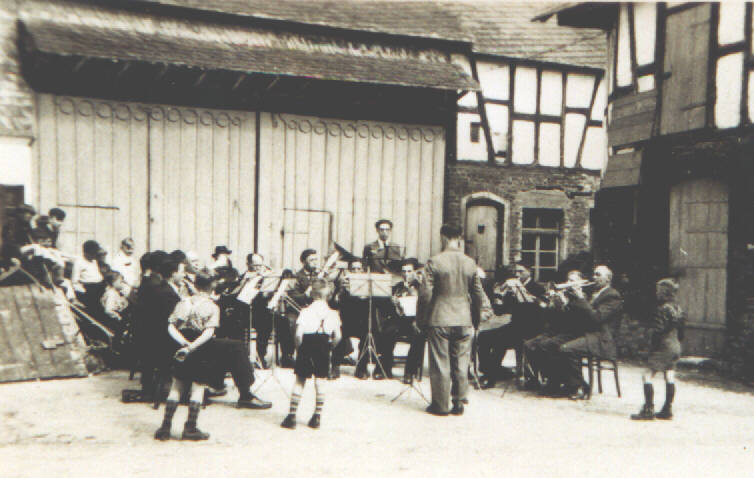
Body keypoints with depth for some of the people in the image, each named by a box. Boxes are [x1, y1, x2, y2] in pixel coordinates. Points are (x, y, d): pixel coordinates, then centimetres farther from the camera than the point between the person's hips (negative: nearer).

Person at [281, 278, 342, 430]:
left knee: (299, 381, 7)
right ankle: (317, 417, 9)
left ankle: (292, 416, 8)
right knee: (320, 382, 6)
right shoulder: (333, 313, 1)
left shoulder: (305, 312, -5)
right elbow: (337, 336, -3)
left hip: (306, 348, -1)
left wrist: (298, 348, 3)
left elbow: (298, 334, -13)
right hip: (323, 349, 1)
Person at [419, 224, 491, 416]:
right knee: (461, 363, 11)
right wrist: (481, 312, 23)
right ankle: (459, 403, 17)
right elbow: (478, 293, 9)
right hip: (463, 320, 4)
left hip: (439, 319, -3)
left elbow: (426, 294, -10)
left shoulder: (434, 262, -10)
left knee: (440, 363, 4)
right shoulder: (470, 263, 2)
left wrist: (422, 317, 3)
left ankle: (441, 404, 11)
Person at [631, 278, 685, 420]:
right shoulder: (677, 308, 10)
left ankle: (648, 410, -8)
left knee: (647, 376, -6)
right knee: (669, 378, 10)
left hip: (664, 347, -9)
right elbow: (681, 332, 16)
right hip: (675, 347, 9)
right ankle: (667, 410, 15)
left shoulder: (663, 309, -16)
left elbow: (657, 331, -19)